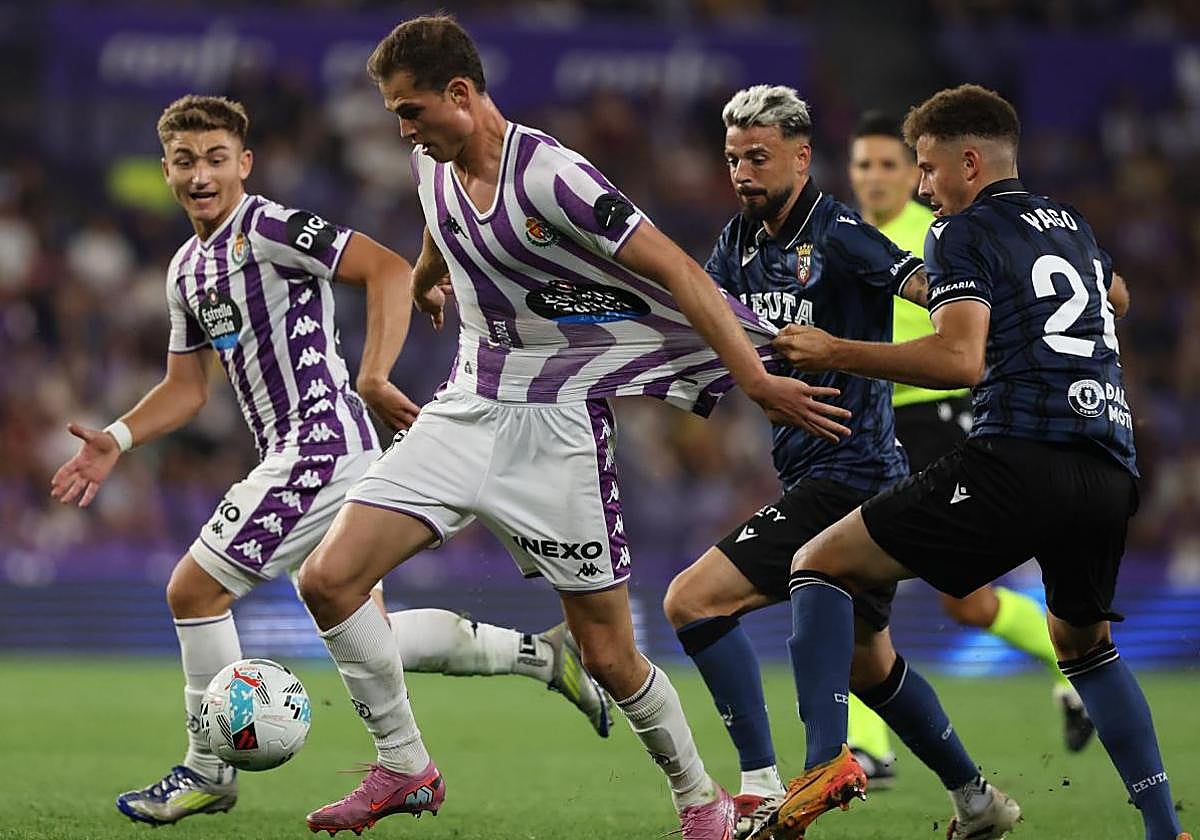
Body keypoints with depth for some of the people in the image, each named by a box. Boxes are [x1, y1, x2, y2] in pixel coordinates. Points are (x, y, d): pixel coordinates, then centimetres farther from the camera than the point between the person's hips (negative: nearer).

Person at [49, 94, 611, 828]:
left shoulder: (268, 230, -12)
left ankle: (209, 771, 6)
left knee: (194, 591, -7)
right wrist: (115, 442, 8)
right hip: (298, 455, 10)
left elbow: (390, 269, -21)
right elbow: (188, 386, 24)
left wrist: (373, 378, -31)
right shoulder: (189, 268, 17)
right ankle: (543, 655, 19)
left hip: (320, 446, -10)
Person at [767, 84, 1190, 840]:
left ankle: (827, 756, -20)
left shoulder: (964, 232, 3)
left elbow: (961, 359, -14)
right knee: (1085, 644, 31)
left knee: (820, 565, 0)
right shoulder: (1075, 228, 24)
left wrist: (835, 354, -7)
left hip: (1021, 460, -7)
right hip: (1112, 473, 7)